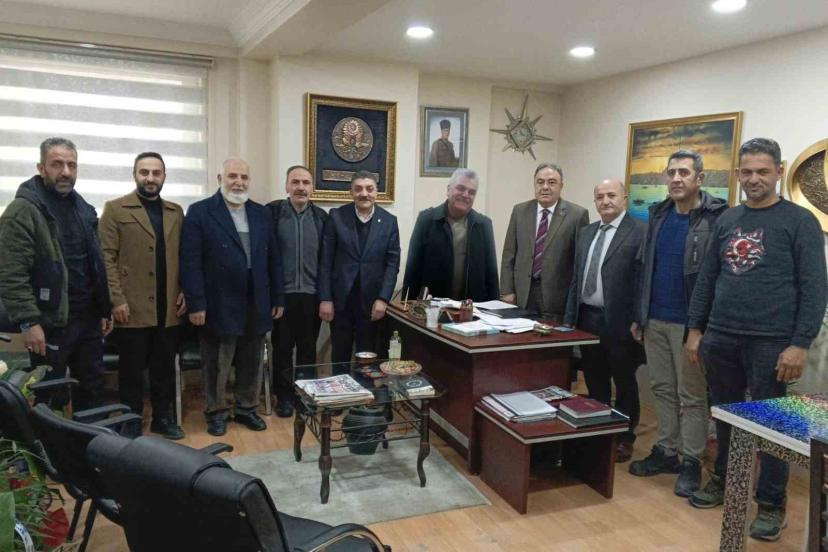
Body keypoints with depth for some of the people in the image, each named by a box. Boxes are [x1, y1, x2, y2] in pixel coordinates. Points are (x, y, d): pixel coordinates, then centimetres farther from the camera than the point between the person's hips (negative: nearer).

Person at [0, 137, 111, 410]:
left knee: (92, 390, 15)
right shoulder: (23, 210, -10)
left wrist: (104, 310, 14)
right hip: (51, 323, -6)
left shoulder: (83, 208, 13)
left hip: (88, 319, 7)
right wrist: (29, 322, -20)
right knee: (51, 399, 6)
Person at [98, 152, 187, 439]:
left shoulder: (176, 212, 12)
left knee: (165, 368, 11)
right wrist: (116, 300, -12)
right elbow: (107, 258, -6)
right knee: (132, 370, 7)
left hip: (168, 308, 4)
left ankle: (163, 417, 25)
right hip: (132, 307, -3)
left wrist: (184, 292, 3)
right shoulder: (115, 209, 0)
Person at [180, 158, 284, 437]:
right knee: (217, 366, 8)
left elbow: (272, 259, 10)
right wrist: (196, 303, -14)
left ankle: (246, 408, 30)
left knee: (251, 364, 14)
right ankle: (216, 412, 25)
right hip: (219, 306, -4)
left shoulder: (262, 213, 10)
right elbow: (190, 261, -9)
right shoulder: (200, 212, -4)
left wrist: (277, 298, 7)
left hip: (257, 305, 4)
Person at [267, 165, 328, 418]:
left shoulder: (321, 216, 3)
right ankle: (284, 396, 24)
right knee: (282, 347, 10)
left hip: (312, 294, 2)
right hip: (282, 293, -2)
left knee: (308, 347, 12)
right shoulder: (272, 212, -4)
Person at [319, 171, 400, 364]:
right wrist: (325, 299, -6)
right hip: (340, 298, 0)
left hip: (372, 299, 1)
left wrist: (383, 299, -8)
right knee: (339, 356, 11)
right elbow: (326, 260, -1)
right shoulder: (336, 216, 0)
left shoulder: (389, 221, 3)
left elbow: (392, 262, 1)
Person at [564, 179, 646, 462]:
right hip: (587, 319, 6)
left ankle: (624, 439, 24)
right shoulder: (585, 232, 13)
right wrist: (570, 317, 12)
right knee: (594, 383, 16)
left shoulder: (641, 231, -9)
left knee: (624, 384, 10)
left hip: (619, 321, -6)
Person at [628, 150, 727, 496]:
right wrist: (639, 315, 12)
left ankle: (691, 463, 17)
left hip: (690, 323, -6)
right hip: (655, 320, 6)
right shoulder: (659, 215, 9)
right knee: (662, 389, 14)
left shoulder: (717, 217, -10)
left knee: (692, 396, 5)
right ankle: (665, 451, 27)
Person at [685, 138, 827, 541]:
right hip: (720, 339, 4)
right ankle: (723, 481, 33)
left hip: (771, 343, -4)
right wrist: (695, 329, 9)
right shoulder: (726, 220, 10)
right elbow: (707, 278, 13)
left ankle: (772, 504, 21)